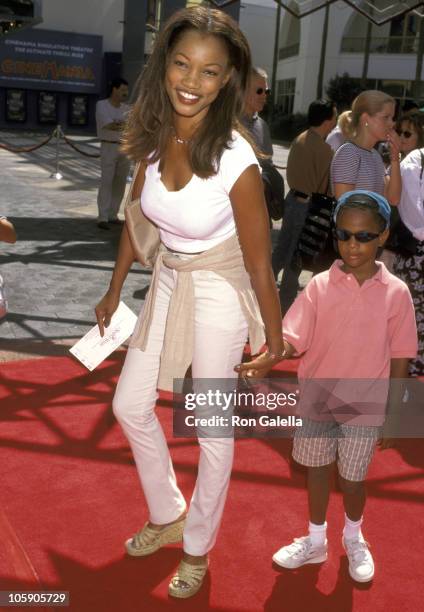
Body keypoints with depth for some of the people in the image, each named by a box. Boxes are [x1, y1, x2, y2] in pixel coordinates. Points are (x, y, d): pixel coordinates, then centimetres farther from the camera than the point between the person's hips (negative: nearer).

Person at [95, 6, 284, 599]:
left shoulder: (236, 160, -27)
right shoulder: (154, 135, -9)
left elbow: (259, 265, -18)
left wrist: (273, 342, -9)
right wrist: (115, 289, 12)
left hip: (219, 294, -6)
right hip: (167, 283, 7)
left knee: (213, 432, 9)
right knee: (130, 406, 16)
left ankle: (197, 550, 34)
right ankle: (167, 516, 41)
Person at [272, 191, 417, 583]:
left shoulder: (396, 292, -10)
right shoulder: (320, 286, -9)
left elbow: (400, 357, -3)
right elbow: (292, 339, -13)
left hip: (365, 406, -1)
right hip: (317, 400, 1)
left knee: (353, 478, 14)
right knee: (317, 470, 17)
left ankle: (354, 539, 44)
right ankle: (316, 541, 40)